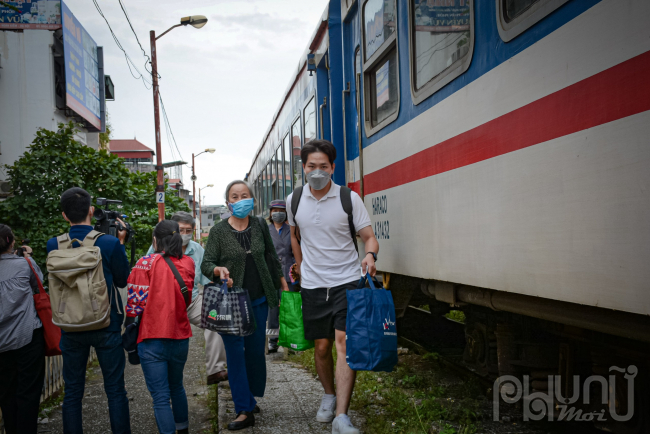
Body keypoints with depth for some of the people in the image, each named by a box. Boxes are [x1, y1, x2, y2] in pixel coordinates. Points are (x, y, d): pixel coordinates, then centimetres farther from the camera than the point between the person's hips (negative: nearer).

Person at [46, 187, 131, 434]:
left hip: (71, 328, 2)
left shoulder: (54, 245, -8)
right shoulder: (110, 244, -16)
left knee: (72, 391, 14)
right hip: (107, 328, -2)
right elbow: (123, 280, -3)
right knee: (115, 389, 9)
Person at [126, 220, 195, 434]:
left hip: (152, 338, -5)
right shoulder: (188, 263, 3)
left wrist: (129, 321, 3)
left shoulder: (147, 262, -10)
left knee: (160, 396, -1)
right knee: (176, 387, 25)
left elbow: (136, 300, -12)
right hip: (180, 336, 5)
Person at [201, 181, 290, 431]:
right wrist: (218, 270, -28)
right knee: (235, 352, -3)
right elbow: (206, 264, -7)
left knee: (256, 351, 8)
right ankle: (245, 410, 3)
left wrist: (283, 284, 16)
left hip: (258, 299, 3)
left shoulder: (260, 227, 5)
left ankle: (251, 399, 28)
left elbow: (272, 257, 15)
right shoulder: (218, 231, -4)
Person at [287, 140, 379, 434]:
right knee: (321, 346, 9)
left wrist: (370, 255, -26)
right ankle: (329, 395, 35)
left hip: (347, 281, -3)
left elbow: (369, 237, -4)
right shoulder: (294, 201, 3)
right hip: (313, 285, 3)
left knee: (344, 342, -14)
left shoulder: (349, 198, -6)